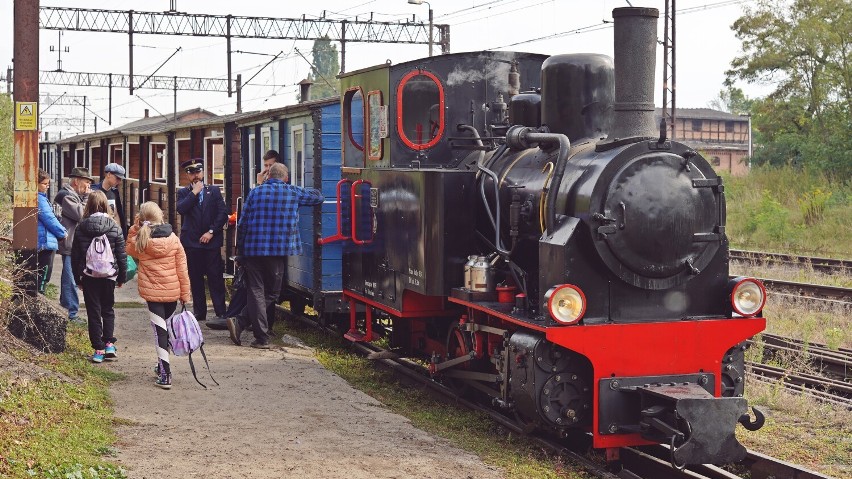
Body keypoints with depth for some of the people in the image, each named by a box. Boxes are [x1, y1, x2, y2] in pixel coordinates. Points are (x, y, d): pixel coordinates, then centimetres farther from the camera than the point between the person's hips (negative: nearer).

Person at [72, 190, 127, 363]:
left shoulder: (81, 227, -4)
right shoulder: (114, 227, -6)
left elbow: (75, 255, 2)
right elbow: (121, 255, -2)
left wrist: (77, 278, 12)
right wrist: (122, 277, 10)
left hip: (88, 276, 0)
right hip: (109, 276, 0)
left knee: (93, 312, 6)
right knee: (108, 310, 16)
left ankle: (98, 349, 4)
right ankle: (109, 343, 3)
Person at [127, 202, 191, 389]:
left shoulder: (140, 241, -9)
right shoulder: (173, 239, -4)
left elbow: (130, 250, 16)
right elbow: (182, 267, -2)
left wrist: (134, 228, 6)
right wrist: (185, 293, 6)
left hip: (153, 292, -2)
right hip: (173, 292, 2)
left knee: (160, 331, -1)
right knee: (164, 327, 21)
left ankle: (165, 375, -7)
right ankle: (162, 365, 34)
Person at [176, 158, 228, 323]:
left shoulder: (214, 191, 9)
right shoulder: (184, 192, 9)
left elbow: (223, 213, 1)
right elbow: (181, 209, -11)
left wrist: (211, 231, -7)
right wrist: (194, 192, -9)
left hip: (211, 240, -1)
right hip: (192, 242, 1)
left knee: (216, 277, -5)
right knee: (195, 279, 5)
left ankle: (221, 312, -4)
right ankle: (199, 312, 11)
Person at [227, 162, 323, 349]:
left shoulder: (256, 192, 5)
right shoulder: (293, 193, 3)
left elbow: (242, 224, 4)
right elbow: (318, 197, 19)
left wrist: (240, 252, 11)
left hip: (253, 250, 1)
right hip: (279, 250, -1)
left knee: (256, 292, 4)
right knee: (271, 293, 9)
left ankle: (262, 338, -4)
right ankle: (240, 323, -3)